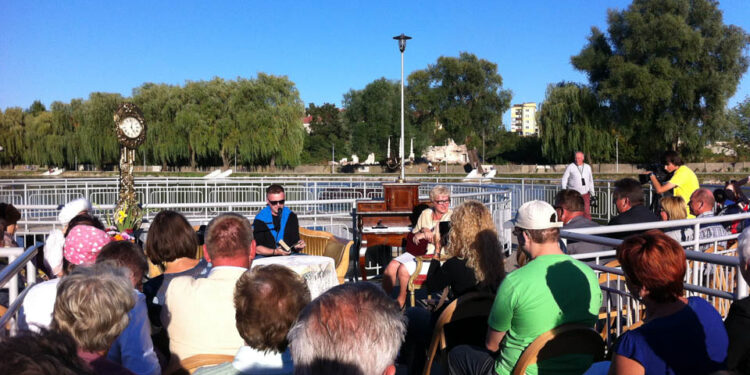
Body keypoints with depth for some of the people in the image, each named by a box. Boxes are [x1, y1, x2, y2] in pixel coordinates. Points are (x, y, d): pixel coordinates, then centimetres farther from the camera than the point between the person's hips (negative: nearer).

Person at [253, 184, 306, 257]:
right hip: (266, 257, -2)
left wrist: (299, 246, -15)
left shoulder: (291, 217, 7)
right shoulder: (260, 219, -3)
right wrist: (275, 252, -21)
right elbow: (257, 248, -7)